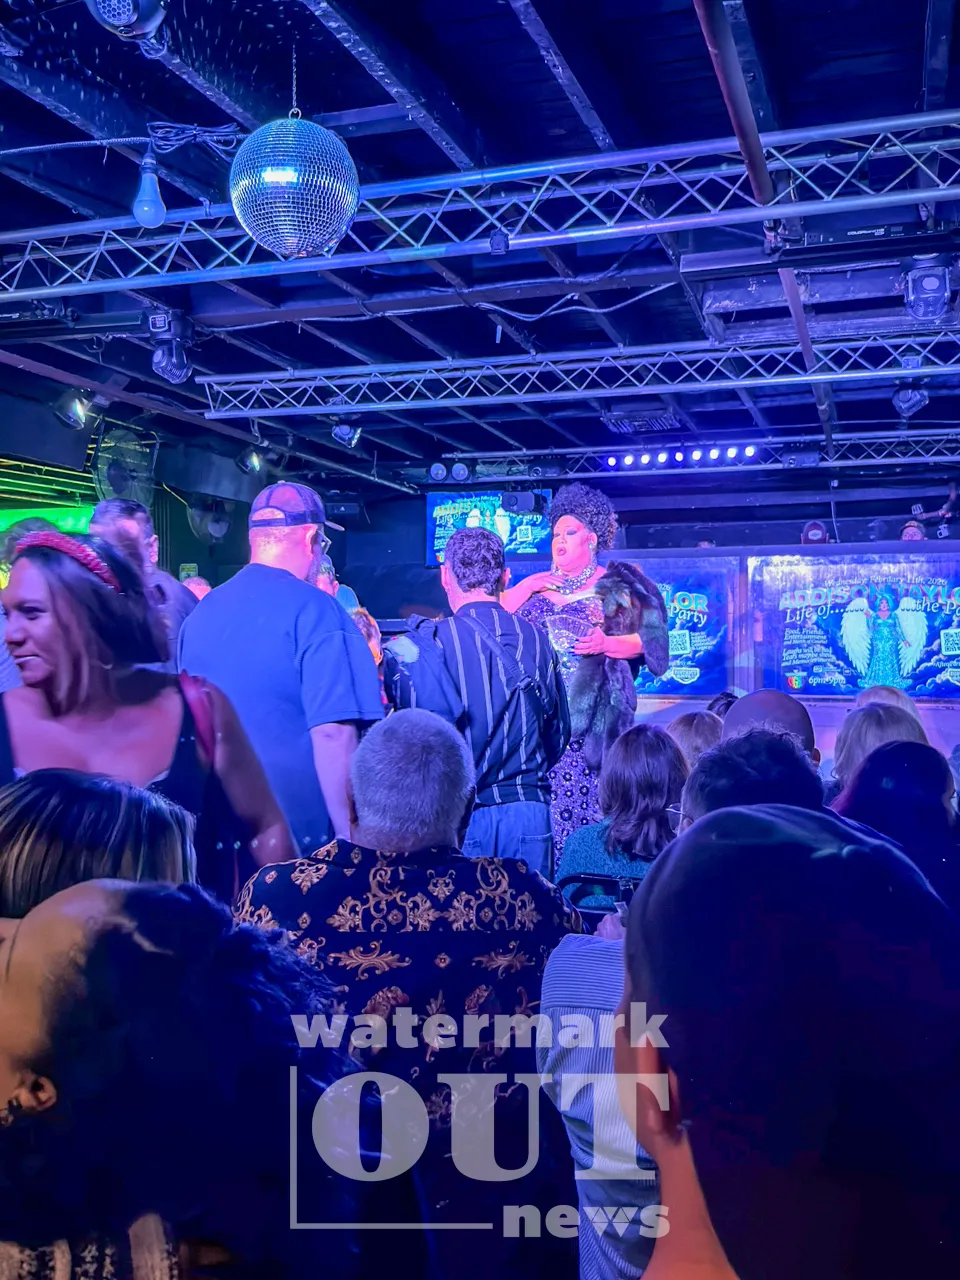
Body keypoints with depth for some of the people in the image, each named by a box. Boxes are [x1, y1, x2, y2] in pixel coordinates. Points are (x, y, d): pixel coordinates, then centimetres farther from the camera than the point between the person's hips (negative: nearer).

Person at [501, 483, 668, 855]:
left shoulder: (614, 585, 4)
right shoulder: (537, 585, 17)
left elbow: (647, 639, -3)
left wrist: (606, 644, -18)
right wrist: (527, 586, 0)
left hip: (590, 712, -4)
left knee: (585, 794, -7)